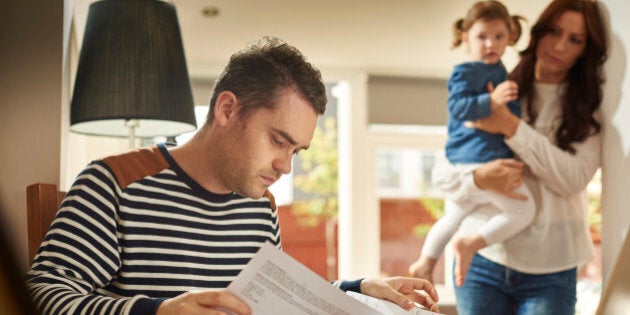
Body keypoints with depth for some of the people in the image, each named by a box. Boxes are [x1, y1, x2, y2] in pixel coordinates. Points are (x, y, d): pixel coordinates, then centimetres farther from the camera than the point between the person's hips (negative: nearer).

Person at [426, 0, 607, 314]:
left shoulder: (586, 112, 4)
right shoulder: (497, 96, 6)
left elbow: (574, 179, -12)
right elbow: (442, 170, 3)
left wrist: (512, 128, -16)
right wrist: (479, 178, -18)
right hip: (482, 261, 1)